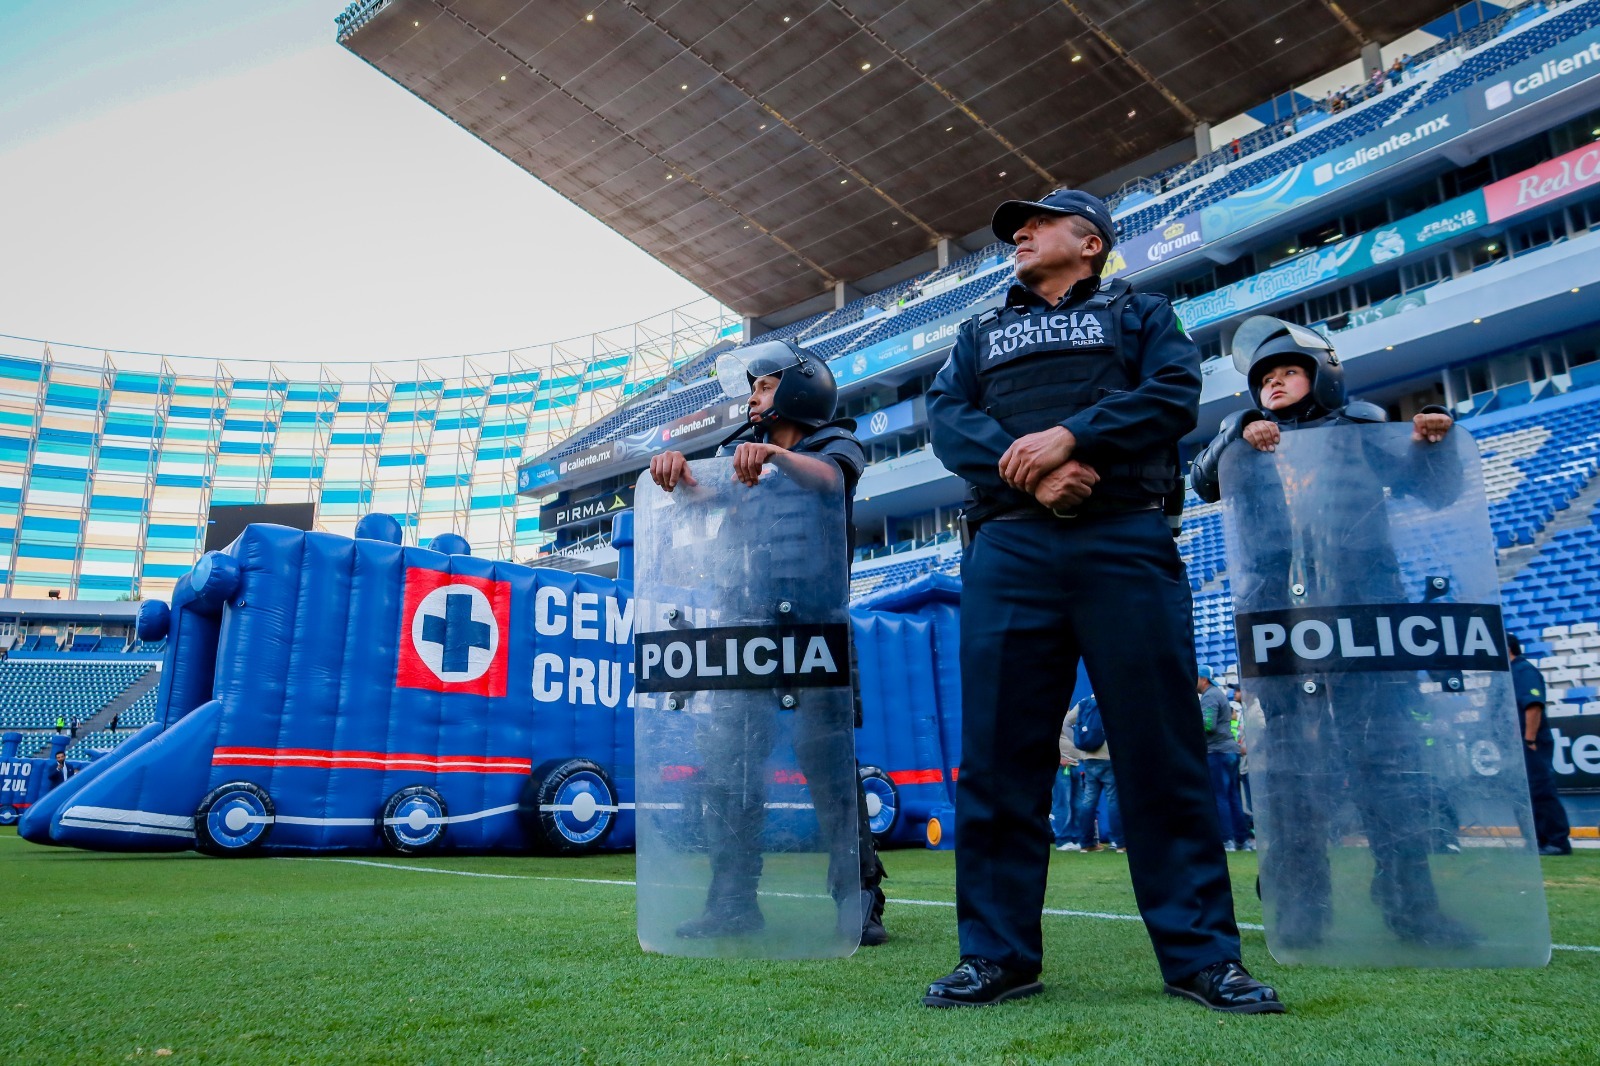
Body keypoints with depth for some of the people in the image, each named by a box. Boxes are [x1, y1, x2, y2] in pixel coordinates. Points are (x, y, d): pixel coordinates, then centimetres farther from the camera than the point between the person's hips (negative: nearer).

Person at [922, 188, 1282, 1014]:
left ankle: (1200, 953, 5)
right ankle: (998, 953, 6)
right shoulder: (980, 334, 27)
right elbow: (947, 418, 9)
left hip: (1126, 541, -2)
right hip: (1008, 549, 2)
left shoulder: (1140, 314, 21)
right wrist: (1027, 469, -11)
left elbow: (1173, 395, 1)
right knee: (997, 750, -2)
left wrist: (1069, 435, -14)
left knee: (1162, 748, -3)